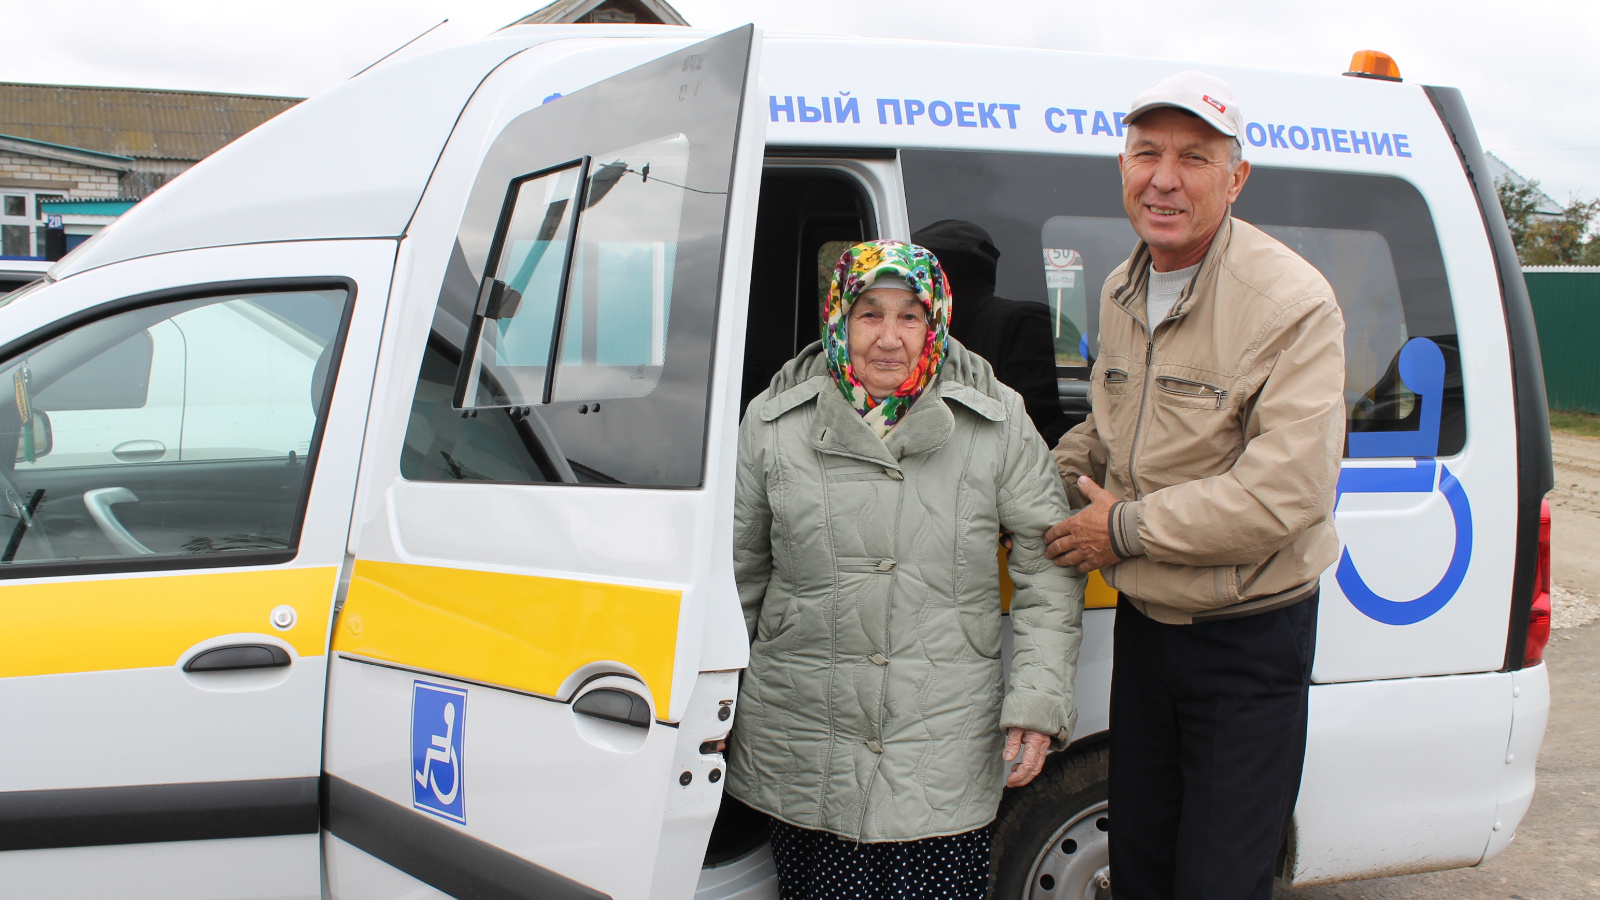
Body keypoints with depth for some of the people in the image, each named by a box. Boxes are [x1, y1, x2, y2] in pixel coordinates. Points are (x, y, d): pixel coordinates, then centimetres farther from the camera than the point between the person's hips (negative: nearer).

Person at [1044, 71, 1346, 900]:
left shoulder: (1292, 303, -20)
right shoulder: (1121, 293, 5)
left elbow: (1286, 491, -28)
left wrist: (1127, 527, -19)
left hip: (1250, 645, -7)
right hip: (1142, 624, 7)